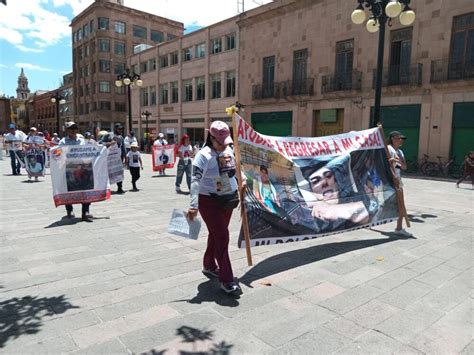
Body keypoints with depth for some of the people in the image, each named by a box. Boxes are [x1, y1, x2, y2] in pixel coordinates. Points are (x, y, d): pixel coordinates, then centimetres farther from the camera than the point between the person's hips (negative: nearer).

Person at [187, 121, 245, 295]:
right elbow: (195, 181, -24)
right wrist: (194, 206, -30)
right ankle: (226, 280, 0)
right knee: (222, 237, -8)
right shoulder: (204, 155, -19)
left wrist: (242, 178, 14)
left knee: (216, 235, 18)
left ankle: (209, 266, 39)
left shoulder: (228, 150, 3)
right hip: (210, 202, -7)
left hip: (228, 199, 7)